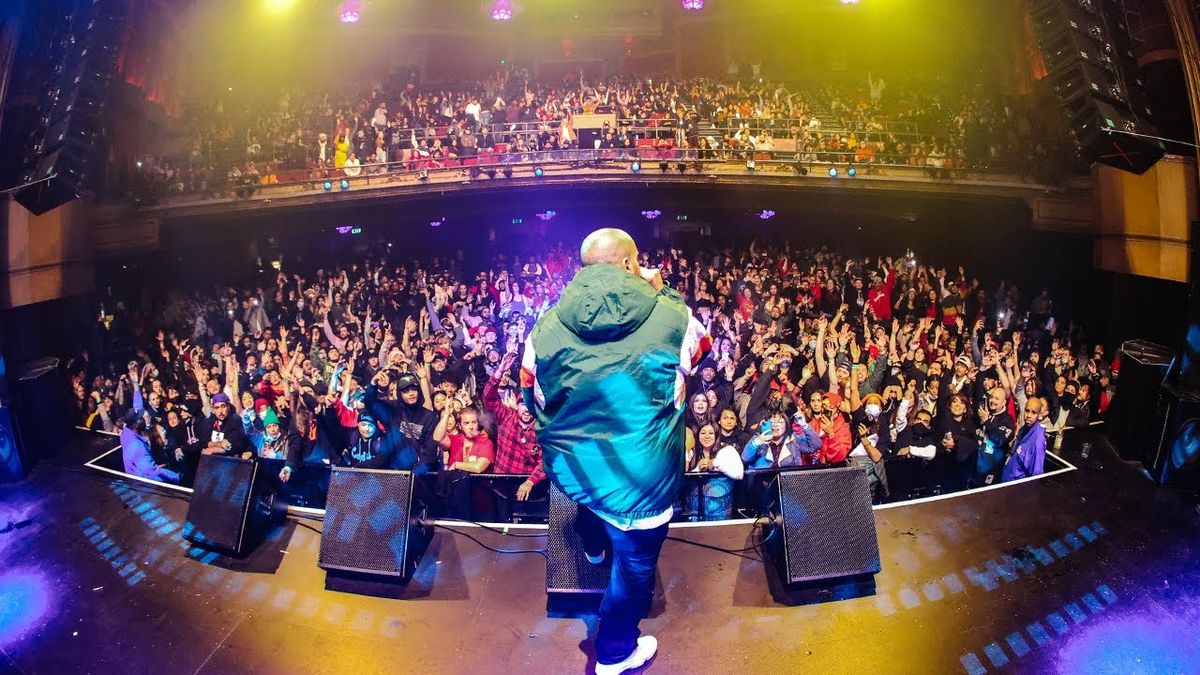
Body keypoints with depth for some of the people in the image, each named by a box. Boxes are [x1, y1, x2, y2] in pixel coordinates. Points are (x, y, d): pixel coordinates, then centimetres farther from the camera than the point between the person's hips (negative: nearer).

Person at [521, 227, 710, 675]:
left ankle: (594, 547, 70)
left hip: (568, 467, 4)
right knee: (634, 563, 21)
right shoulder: (671, 317, -17)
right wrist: (663, 292, 15)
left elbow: (532, 397, 5)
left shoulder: (546, 326, -10)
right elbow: (701, 346, 7)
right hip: (639, 480, -4)